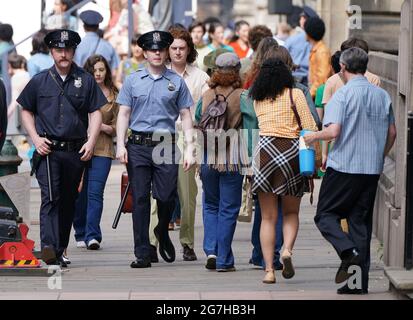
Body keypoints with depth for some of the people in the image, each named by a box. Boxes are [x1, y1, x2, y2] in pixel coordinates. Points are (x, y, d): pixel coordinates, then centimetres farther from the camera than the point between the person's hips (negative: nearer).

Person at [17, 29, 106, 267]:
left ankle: (60, 250, 17)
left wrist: (91, 141, -6)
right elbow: (26, 111, 15)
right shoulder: (40, 81, 7)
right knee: (51, 197, -17)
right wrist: (36, 138, 1)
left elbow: (96, 113, 7)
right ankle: (49, 247, -29)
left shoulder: (85, 80, 7)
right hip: (48, 150, -2)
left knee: (68, 201, 8)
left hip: (76, 151, 2)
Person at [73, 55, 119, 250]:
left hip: (102, 149, -1)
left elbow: (117, 127, 8)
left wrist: (102, 126, -8)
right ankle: (81, 234, 17)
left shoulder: (114, 95, 7)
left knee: (95, 192, -11)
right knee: (79, 193, 4)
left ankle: (92, 235, -15)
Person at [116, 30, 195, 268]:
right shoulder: (133, 81, 10)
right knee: (140, 199, -1)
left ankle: (163, 234, 27)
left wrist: (190, 148, 0)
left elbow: (186, 116, 8)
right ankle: (143, 254, 2)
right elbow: (124, 113, 9)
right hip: (138, 146, 0)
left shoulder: (176, 82, 8)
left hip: (166, 145, 0)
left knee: (167, 197, -6)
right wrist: (121, 145, -2)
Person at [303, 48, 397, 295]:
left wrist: (313, 136, 0)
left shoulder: (343, 95, -11)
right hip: (372, 169, 6)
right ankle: (360, 281, 5)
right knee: (361, 221, 10)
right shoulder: (382, 96, 9)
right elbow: (392, 133, 14)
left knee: (326, 215, 6)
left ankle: (349, 252, -20)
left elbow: (333, 131, -19)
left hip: (344, 166, -6)